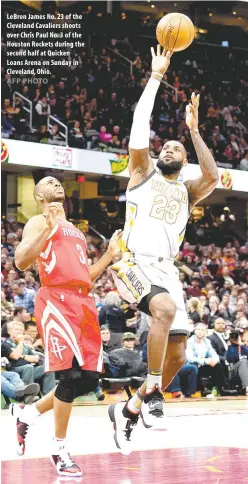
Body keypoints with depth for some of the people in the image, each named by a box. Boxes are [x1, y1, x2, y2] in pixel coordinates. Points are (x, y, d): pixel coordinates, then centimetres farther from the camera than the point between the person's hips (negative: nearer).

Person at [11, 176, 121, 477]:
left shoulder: (76, 232, 29)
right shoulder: (38, 223, 5)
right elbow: (21, 262, -10)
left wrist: (110, 254, 21)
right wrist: (47, 229, -18)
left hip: (84, 304, 8)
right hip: (56, 300, -8)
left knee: (90, 379, 3)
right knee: (72, 374, -16)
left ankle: (28, 413, 21)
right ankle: (59, 449, -3)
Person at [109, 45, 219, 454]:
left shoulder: (187, 193, 19)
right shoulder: (143, 174, 11)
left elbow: (212, 176, -3)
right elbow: (139, 132, -3)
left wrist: (194, 129, 2)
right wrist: (156, 77, -2)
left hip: (167, 270, 5)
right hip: (135, 263, -5)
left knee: (178, 355, -2)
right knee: (166, 309, -36)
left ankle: (129, 410, 16)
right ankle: (152, 391, -26)